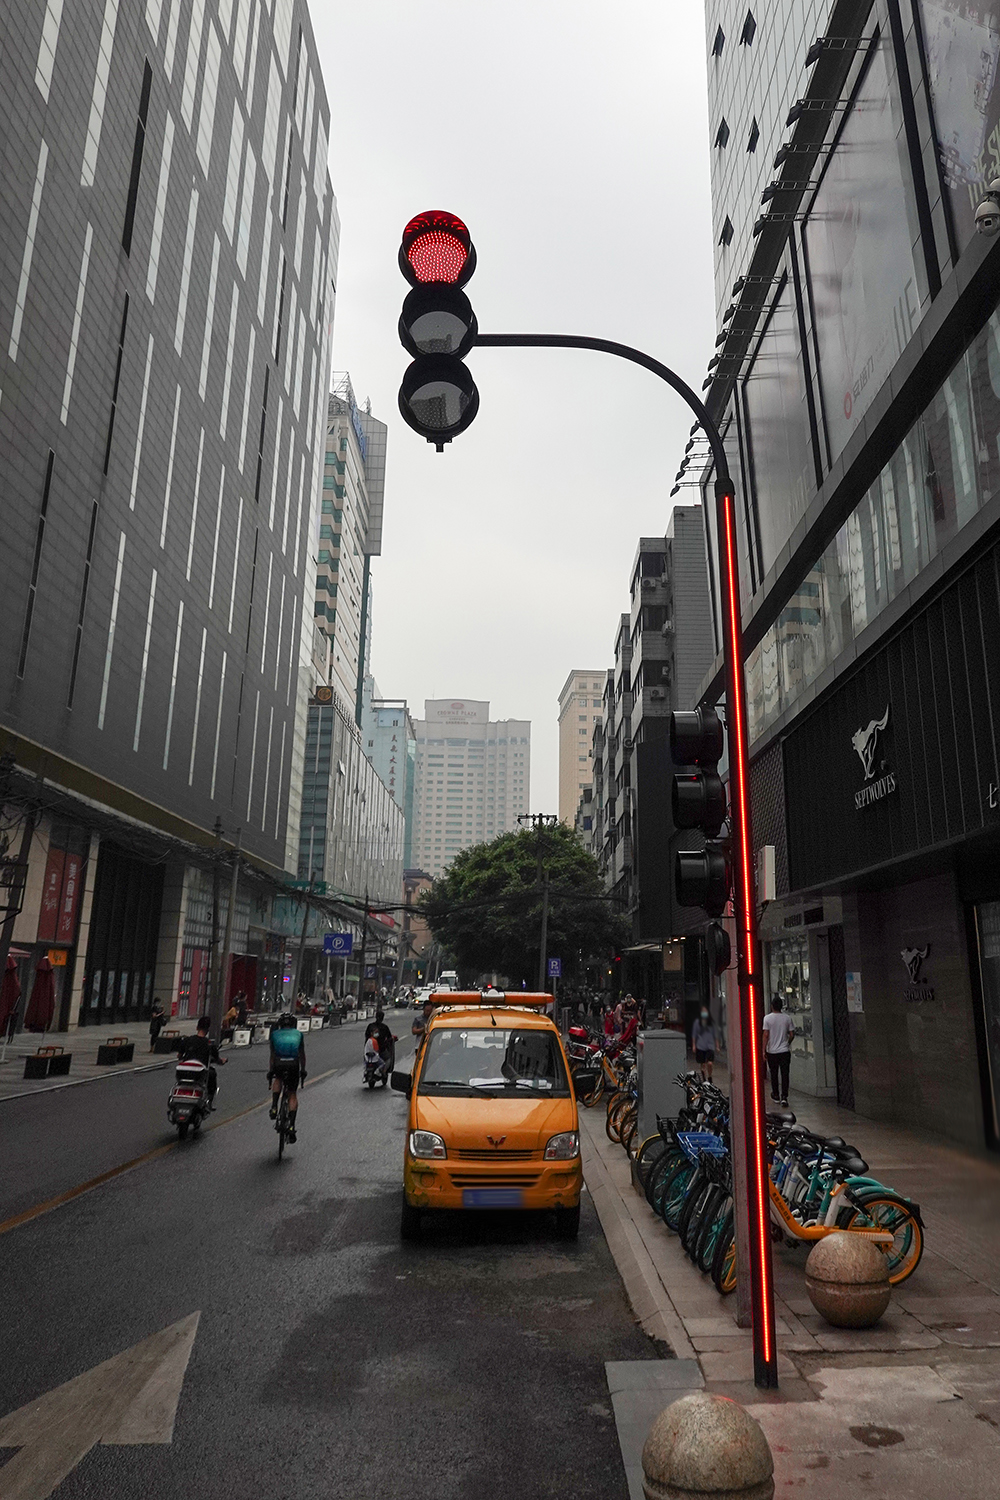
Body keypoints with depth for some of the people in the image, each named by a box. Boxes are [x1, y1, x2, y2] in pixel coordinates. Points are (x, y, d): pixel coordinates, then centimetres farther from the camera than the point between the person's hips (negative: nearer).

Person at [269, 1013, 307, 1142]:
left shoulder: (275, 1034, 23)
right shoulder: (298, 1034, 24)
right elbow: (302, 1055, 30)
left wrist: (270, 1071, 35)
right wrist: (303, 1071, 39)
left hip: (279, 1064, 0)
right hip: (293, 1064, 0)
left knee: (278, 1079, 35)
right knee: (293, 1094, 14)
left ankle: (274, 1108, 15)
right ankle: (291, 1125, -1)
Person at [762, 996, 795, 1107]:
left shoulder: (767, 1018, -8)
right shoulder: (787, 1018, -3)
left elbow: (766, 1035, -11)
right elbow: (792, 1034, 1)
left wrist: (764, 1051, -7)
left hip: (772, 1051, -1)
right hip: (785, 1051, 1)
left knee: (774, 1074, 14)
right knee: (784, 1074, 2)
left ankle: (776, 1095, 25)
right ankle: (784, 1097, -7)